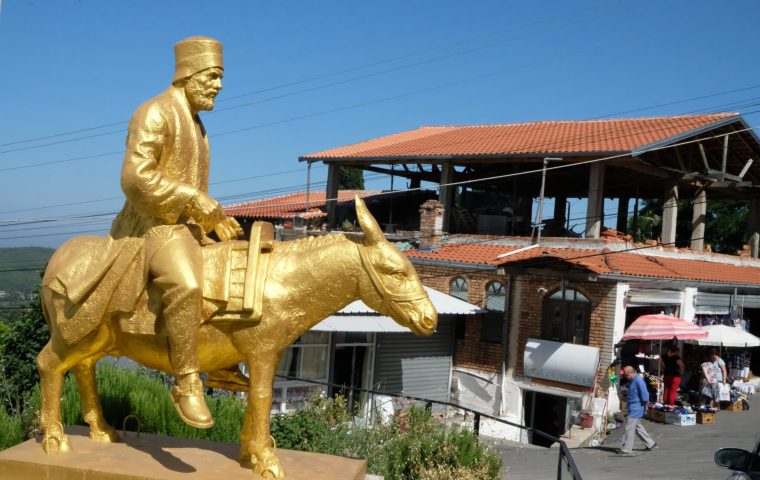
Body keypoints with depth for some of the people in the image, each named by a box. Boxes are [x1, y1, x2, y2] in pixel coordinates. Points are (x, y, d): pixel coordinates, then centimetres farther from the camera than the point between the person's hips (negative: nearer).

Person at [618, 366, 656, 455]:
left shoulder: (638, 380, -20)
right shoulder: (632, 380, 11)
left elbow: (644, 393, -21)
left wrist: (645, 404, -14)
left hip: (636, 408, -11)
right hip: (633, 408, 11)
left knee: (628, 428, -8)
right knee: (637, 426, 19)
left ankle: (626, 449, -4)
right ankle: (650, 443, 29)